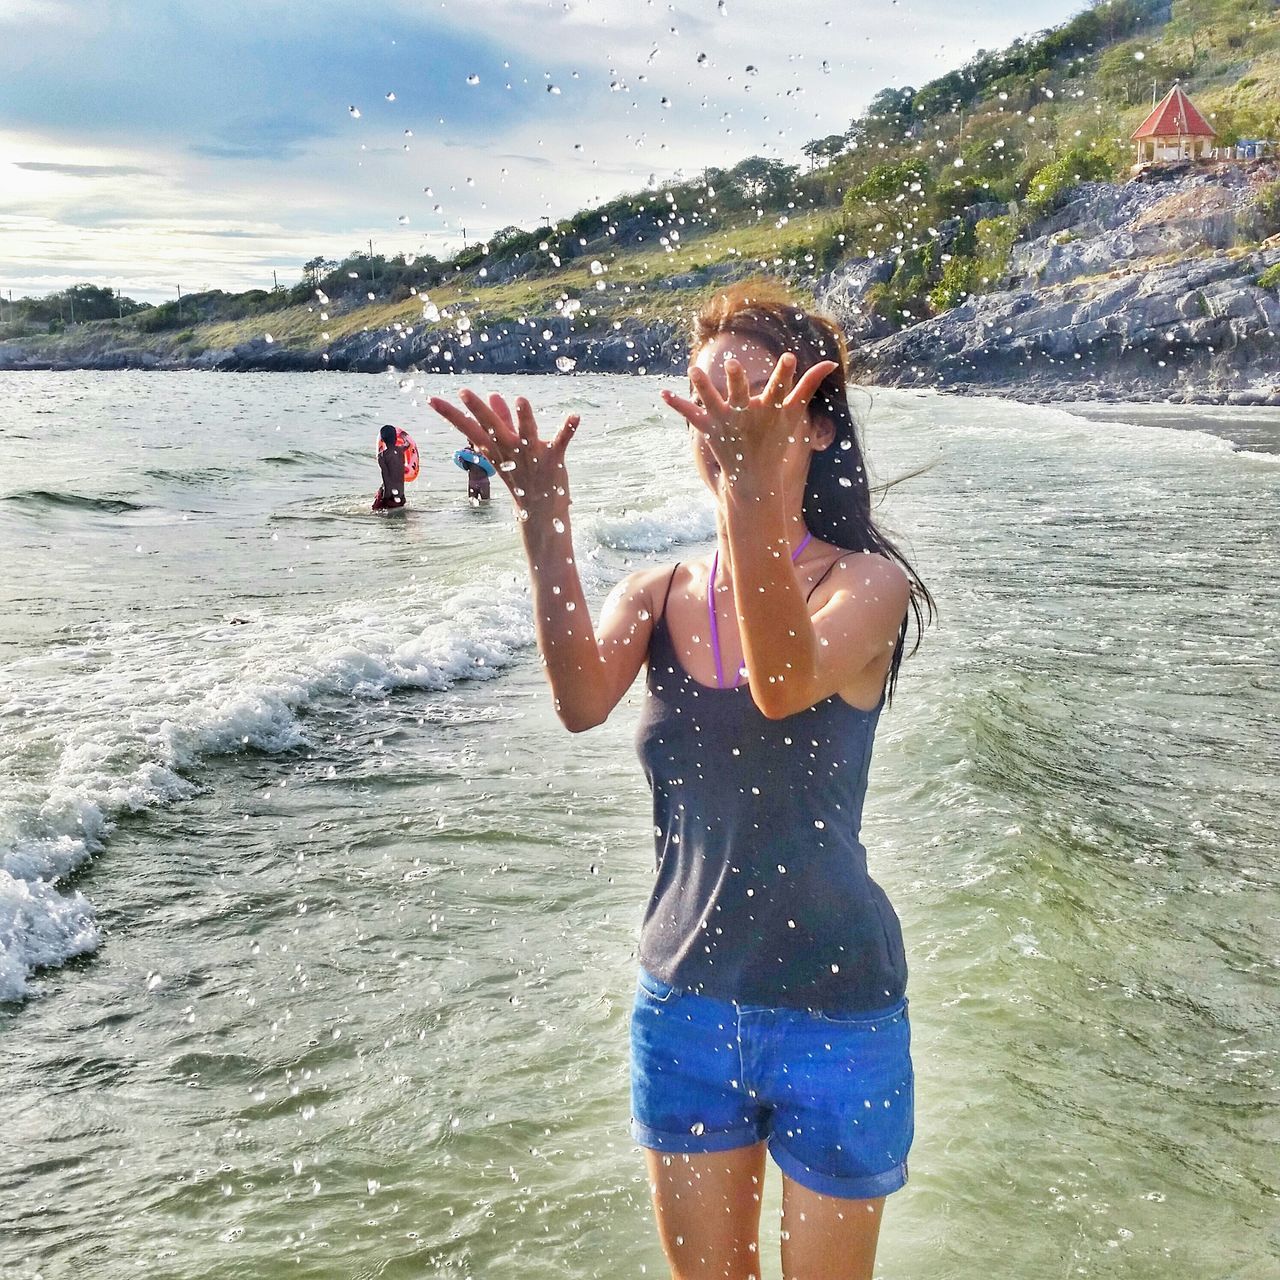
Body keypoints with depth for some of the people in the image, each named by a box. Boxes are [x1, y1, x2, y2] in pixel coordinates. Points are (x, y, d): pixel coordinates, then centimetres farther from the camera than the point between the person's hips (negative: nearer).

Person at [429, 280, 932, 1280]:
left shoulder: (866, 583, -11)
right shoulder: (658, 596, 0)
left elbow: (786, 684, -33)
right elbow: (583, 701, -21)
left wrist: (753, 487, -45)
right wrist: (547, 524, -34)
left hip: (835, 1019, -3)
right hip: (685, 1008, 4)